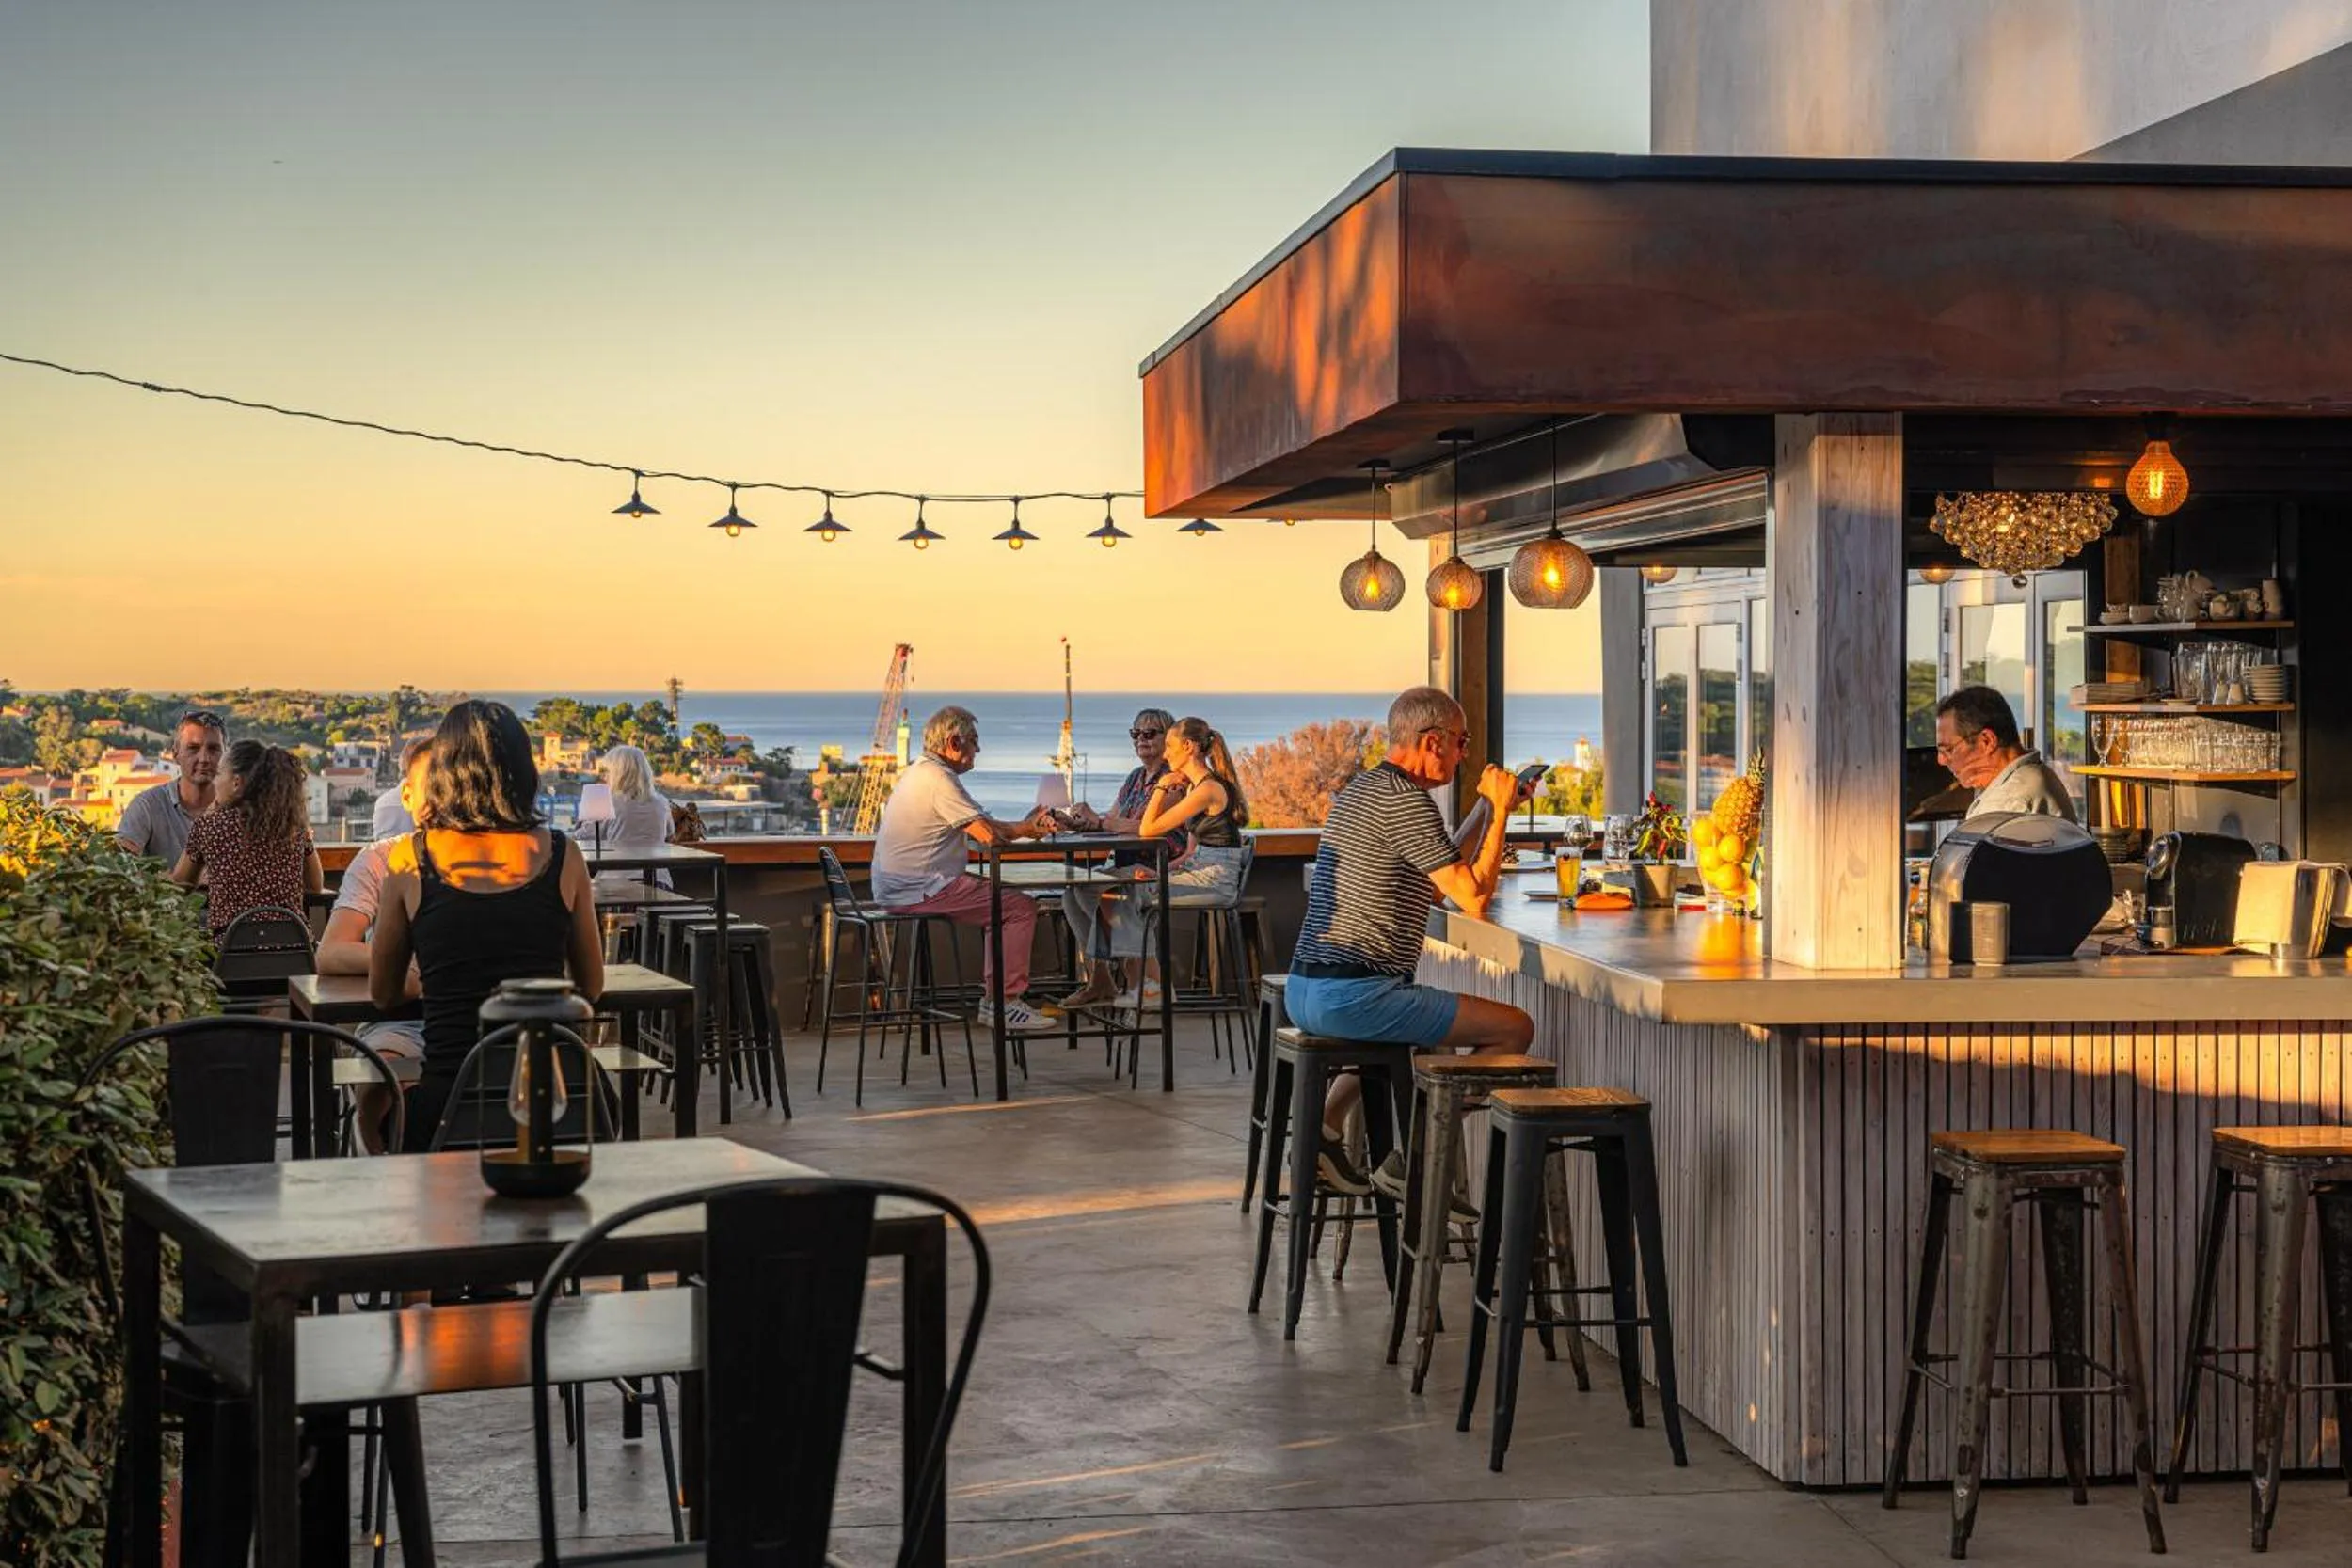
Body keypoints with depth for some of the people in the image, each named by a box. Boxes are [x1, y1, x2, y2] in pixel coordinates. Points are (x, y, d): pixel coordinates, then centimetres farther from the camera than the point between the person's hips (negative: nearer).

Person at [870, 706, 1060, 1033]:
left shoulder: (920, 773, 19)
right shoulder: (937, 779, -15)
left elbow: (978, 826, 22)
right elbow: (987, 834, -18)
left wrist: (1026, 826, 15)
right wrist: (1024, 831, 1)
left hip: (896, 887, 11)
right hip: (918, 891, -11)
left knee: (1000, 902, 22)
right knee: (1021, 908, -11)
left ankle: (993, 999, 17)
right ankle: (1004, 1003, -10)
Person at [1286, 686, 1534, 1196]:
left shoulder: (1359, 790, 19)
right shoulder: (1407, 801, -13)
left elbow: (1439, 884, 23)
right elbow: (1473, 898, -15)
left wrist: (1491, 810, 22)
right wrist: (1499, 813, -5)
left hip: (1302, 991, 10)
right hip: (1354, 995, -10)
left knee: (1429, 1023, 38)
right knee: (1514, 1028, -5)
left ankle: (1325, 1127, 22)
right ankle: (1414, 1157, -1)